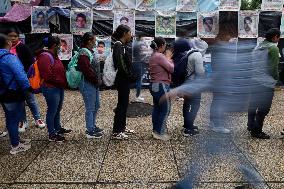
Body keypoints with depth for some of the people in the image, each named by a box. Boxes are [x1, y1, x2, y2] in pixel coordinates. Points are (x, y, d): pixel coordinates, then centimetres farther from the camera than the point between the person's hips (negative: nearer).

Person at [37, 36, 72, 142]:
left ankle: (58, 128, 35)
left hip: (59, 87, 10)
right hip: (51, 89, -10)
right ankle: (52, 134, 12)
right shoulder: (45, 57, -18)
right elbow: (48, 76, -23)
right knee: (52, 111, 1)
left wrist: (64, 83, 6)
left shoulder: (54, 55, 13)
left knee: (58, 110, 20)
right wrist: (62, 82, -15)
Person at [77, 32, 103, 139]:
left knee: (96, 106, 19)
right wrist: (97, 80, -15)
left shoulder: (90, 52, 13)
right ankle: (90, 131, 10)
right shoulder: (84, 54, -19)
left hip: (94, 84, 10)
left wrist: (98, 80, 10)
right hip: (88, 84, -10)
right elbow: (87, 71, -25)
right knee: (90, 108, -1)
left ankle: (92, 126, 32)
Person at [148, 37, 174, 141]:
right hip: (161, 86, -10)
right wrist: (168, 58, -4)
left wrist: (167, 57, 6)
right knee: (165, 110, -2)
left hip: (154, 85, 10)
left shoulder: (153, 56, 13)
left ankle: (156, 130, 22)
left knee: (157, 109, 15)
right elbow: (171, 68, -18)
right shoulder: (160, 56, -18)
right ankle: (160, 133, 3)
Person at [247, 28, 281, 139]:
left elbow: (252, 64, 11)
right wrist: (276, 78, 6)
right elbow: (274, 67, -12)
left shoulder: (258, 47, 12)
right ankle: (257, 131, 9)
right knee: (263, 108, 3)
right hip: (266, 83, -8)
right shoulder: (273, 48, -10)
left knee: (252, 105, 18)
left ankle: (251, 126, 31)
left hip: (253, 81, 8)